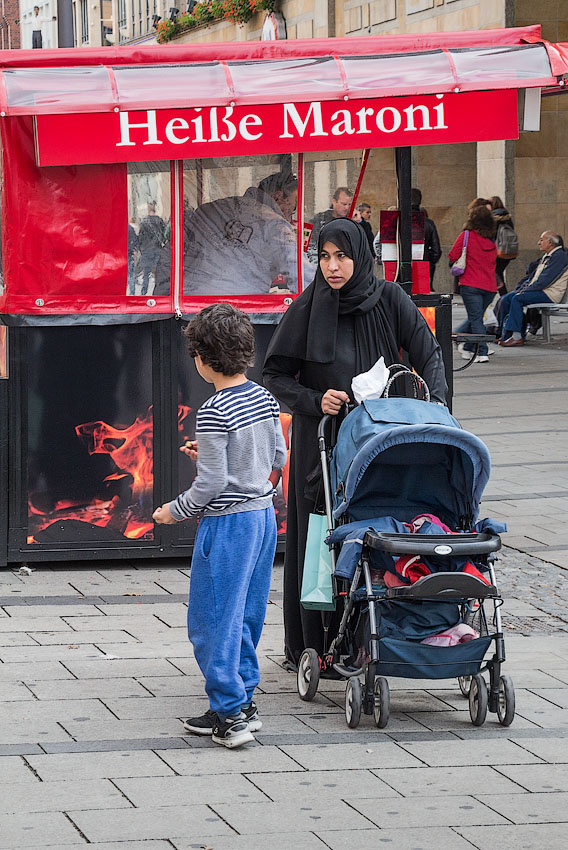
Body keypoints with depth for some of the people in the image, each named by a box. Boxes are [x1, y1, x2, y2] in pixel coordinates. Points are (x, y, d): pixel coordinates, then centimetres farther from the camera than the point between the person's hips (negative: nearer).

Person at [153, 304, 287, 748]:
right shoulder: (266, 399, 4)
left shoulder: (214, 412, -20)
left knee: (213, 619, 1)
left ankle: (231, 712, 0)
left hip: (227, 523, -8)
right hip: (264, 513, 8)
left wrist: (176, 511, -3)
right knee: (245, 615, 17)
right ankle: (244, 701, 21)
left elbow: (212, 483, -19)